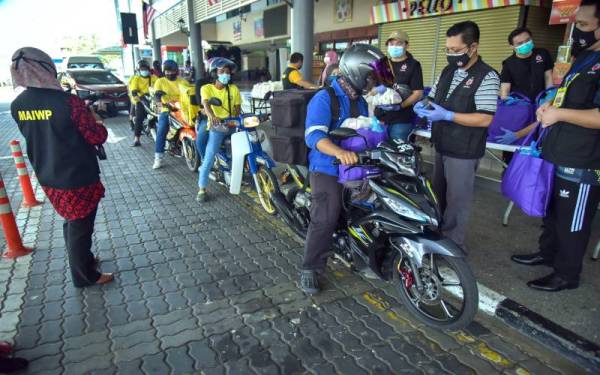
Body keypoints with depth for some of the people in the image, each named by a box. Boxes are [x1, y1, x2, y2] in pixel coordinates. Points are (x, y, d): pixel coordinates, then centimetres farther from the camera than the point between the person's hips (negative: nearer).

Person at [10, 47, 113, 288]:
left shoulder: (17, 106, -2)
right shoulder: (68, 102, -23)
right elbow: (98, 137, -19)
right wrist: (94, 116, 0)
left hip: (47, 179, 7)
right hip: (78, 179, -6)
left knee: (70, 222, 26)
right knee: (80, 227, 10)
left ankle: (83, 259, 45)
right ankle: (84, 276, 26)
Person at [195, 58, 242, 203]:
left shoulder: (234, 89, 9)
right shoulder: (206, 88, 0)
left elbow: (237, 108, 6)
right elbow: (206, 104, -19)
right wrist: (212, 116, -41)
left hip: (232, 126, 3)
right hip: (216, 127, -3)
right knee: (208, 159, -13)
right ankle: (202, 189, -4)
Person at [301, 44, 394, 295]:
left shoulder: (360, 101, 14)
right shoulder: (324, 99, -14)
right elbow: (314, 135, -30)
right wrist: (339, 152, -46)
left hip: (355, 168, 8)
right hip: (328, 170, -8)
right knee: (326, 219, -14)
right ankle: (310, 269, 1)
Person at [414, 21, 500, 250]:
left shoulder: (487, 77, -15)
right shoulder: (447, 72, 8)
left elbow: (485, 119, -22)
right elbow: (434, 99, 17)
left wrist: (447, 115, -28)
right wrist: (423, 105, -7)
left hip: (463, 152, -7)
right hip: (441, 146, 8)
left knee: (457, 201, 3)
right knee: (438, 194, 19)